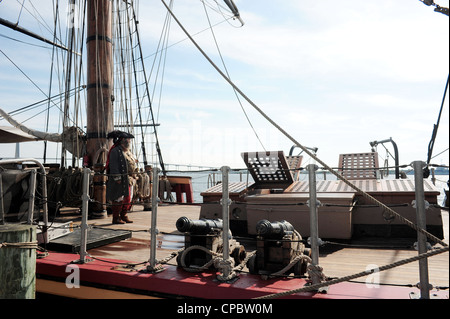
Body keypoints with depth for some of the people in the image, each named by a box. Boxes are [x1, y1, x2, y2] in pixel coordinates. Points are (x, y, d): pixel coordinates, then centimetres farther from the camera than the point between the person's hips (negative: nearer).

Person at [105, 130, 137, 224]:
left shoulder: (128, 152, 18)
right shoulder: (115, 151, -8)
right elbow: (114, 165, -15)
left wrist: (132, 178, 17)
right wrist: (117, 178, -21)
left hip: (129, 179, 9)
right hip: (120, 180, -9)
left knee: (127, 199, 11)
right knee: (118, 199, -6)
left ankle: (124, 216, 21)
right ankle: (116, 218, 2)